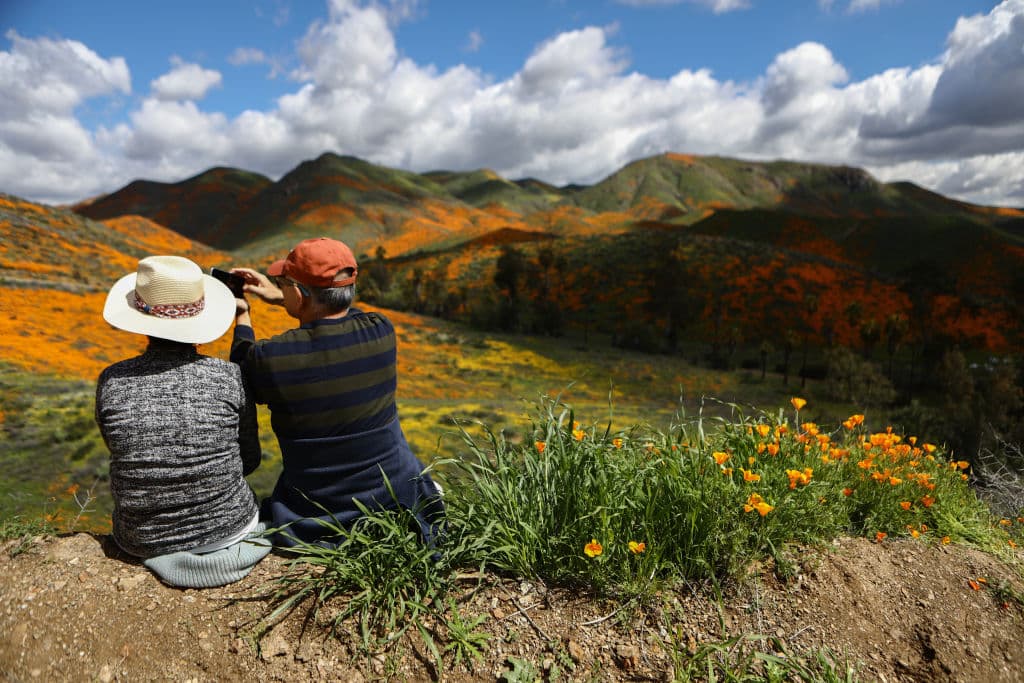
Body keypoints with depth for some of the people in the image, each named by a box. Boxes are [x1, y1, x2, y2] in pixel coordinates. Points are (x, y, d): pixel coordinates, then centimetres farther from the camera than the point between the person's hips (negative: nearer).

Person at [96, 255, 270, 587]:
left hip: (142, 539, 1)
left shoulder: (111, 382, -13)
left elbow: (120, 451, 4)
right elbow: (249, 460, -5)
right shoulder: (229, 376, -17)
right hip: (229, 527, -1)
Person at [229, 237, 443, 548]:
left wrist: (242, 318, 18)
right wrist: (279, 297, 18)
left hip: (318, 512, -3)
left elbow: (243, 382, 6)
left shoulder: (268, 357, -21)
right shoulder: (381, 332, -14)